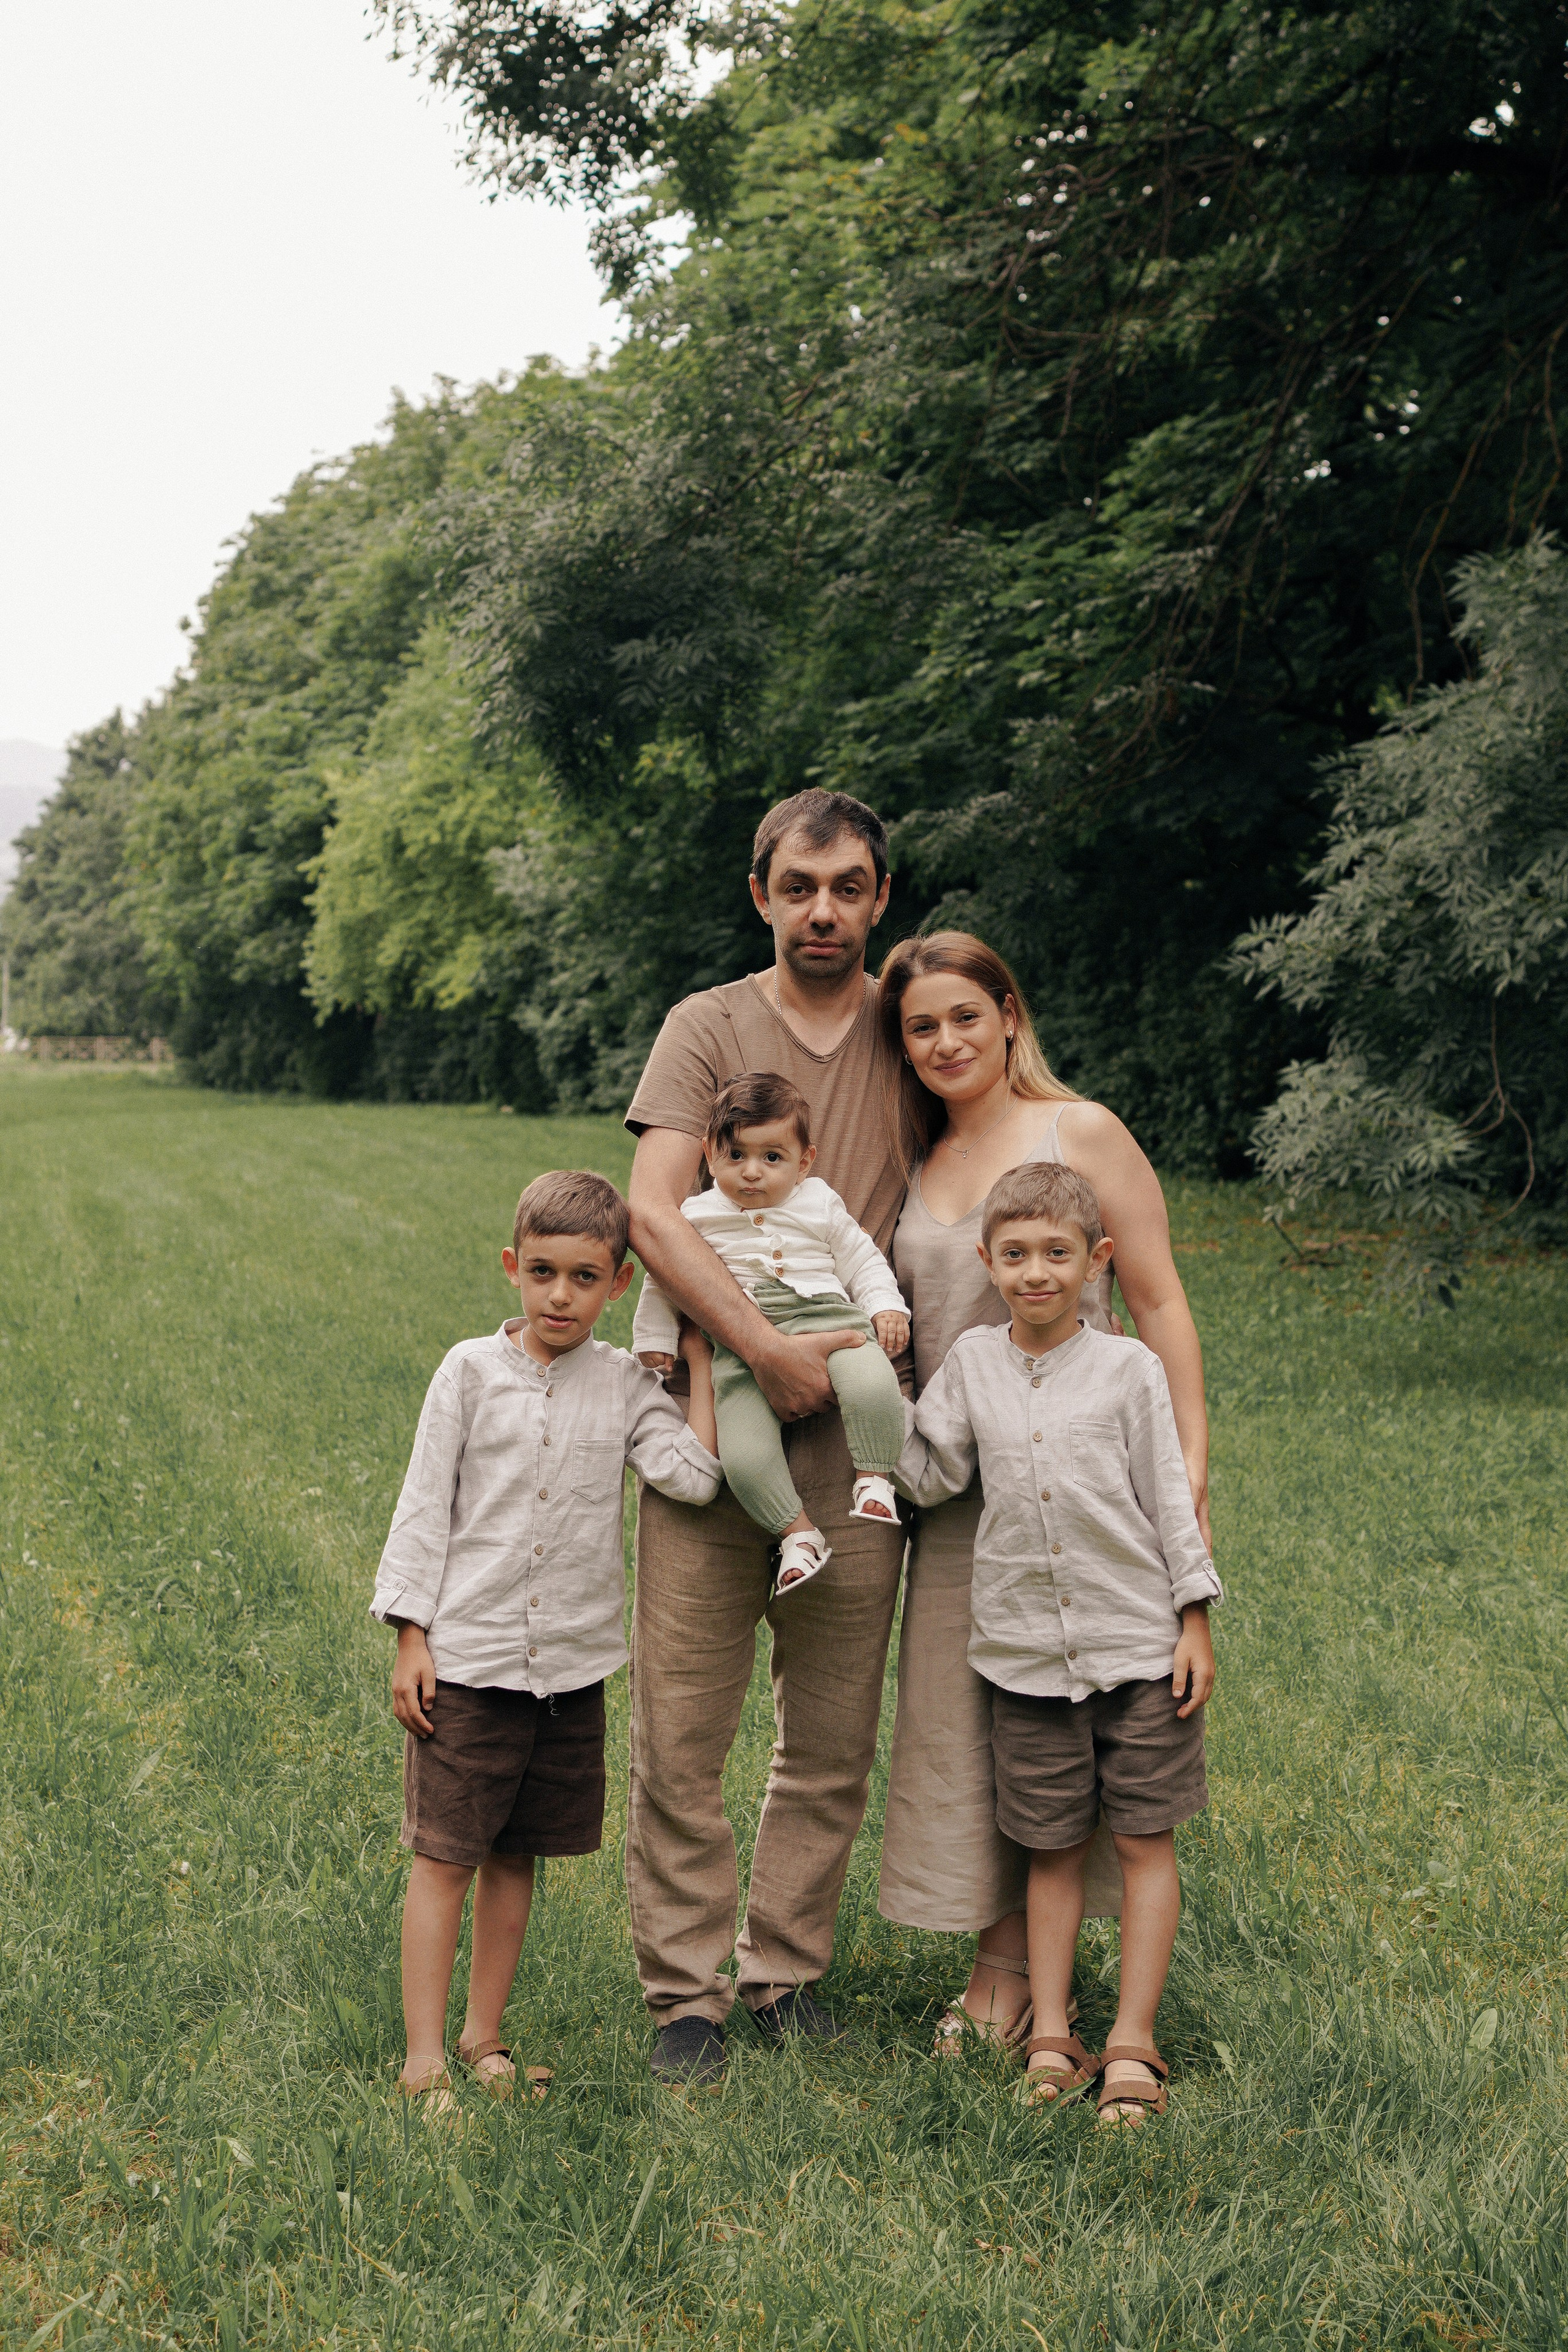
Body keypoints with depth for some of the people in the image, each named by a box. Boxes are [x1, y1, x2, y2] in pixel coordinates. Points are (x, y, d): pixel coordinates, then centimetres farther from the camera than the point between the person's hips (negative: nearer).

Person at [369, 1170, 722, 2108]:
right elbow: (425, 1506, 0)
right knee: (443, 1857, 0)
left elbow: (694, 1476, -13)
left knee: (515, 1855, 13)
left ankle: (483, 2038, 26)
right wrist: (411, 1635, -4)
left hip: (574, 1664, 3)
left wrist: (700, 1362, -8)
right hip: (467, 1656, -2)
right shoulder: (472, 1371, -3)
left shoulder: (625, 1385, 2)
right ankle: (425, 2058, 6)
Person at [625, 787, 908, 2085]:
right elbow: (652, 1211, -11)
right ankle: (686, 1994, 12)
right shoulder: (708, 1027, 1)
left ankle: (787, 1968, 24)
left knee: (835, 1736, 9)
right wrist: (764, 1344, -20)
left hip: (856, 1437, 3)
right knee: (681, 1733, 0)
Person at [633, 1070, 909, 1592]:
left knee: (872, 1383, -33)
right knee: (743, 1457, -24)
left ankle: (875, 1478, -11)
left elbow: (861, 1259, 21)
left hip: (824, 1320, 0)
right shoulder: (698, 1216, 14)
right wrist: (654, 1340, 20)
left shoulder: (820, 1205, 15)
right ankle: (798, 1534, -4)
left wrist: (885, 1307, 6)